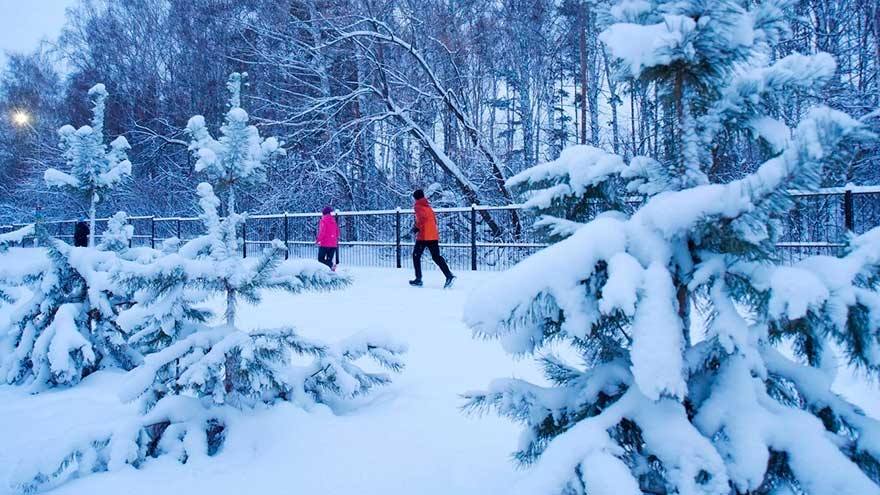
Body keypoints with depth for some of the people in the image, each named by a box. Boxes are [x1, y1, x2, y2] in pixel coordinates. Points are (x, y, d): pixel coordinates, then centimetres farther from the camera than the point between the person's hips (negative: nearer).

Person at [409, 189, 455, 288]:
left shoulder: (418, 206, -3)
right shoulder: (428, 207, 21)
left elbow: (423, 217, -22)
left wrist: (417, 228, -9)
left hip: (424, 236, -7)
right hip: (434, 236, 7)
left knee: (416, 256, 8)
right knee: (436, 257, 3)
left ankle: (418, 279, 8)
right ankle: (449, 275, -14)